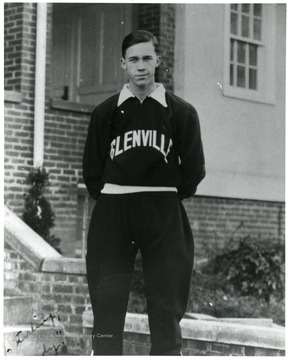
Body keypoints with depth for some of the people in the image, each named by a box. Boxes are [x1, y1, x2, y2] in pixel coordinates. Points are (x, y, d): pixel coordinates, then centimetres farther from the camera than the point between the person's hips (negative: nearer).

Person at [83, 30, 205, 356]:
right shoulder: (105, 113, 6)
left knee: (167, 307, 2)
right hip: (112, 217, 1)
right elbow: (91, 171, 7)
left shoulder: (181, 113, 4)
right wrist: (110, 201, 1)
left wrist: (168, 199, 4)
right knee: (107, 306, 0)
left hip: (165, 217, 0)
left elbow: (193, 170, 5)